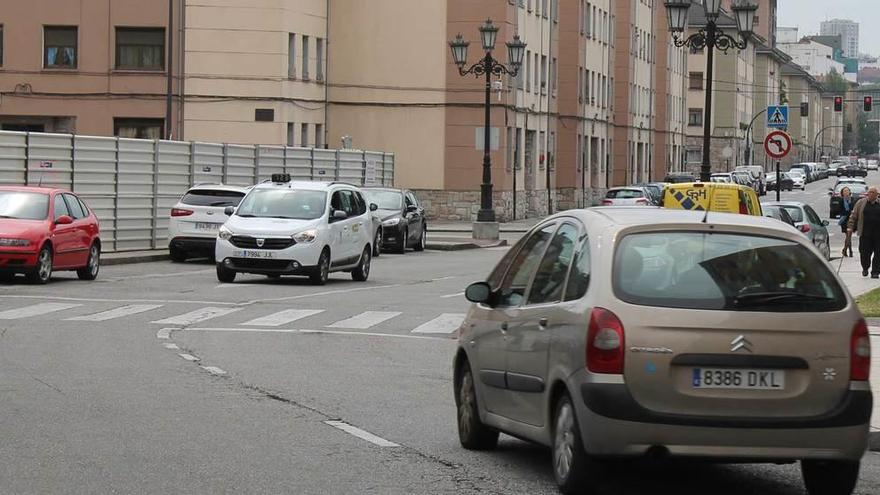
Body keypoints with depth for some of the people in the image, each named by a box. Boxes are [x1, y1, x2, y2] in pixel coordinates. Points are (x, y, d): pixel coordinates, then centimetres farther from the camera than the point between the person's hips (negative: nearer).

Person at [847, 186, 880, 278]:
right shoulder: (861, 203, 6)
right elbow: (853, 216, 8)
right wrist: (850, 227, 0)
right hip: (865, 234, 0)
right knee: (864, 252, 0)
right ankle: (865, 268, 24)